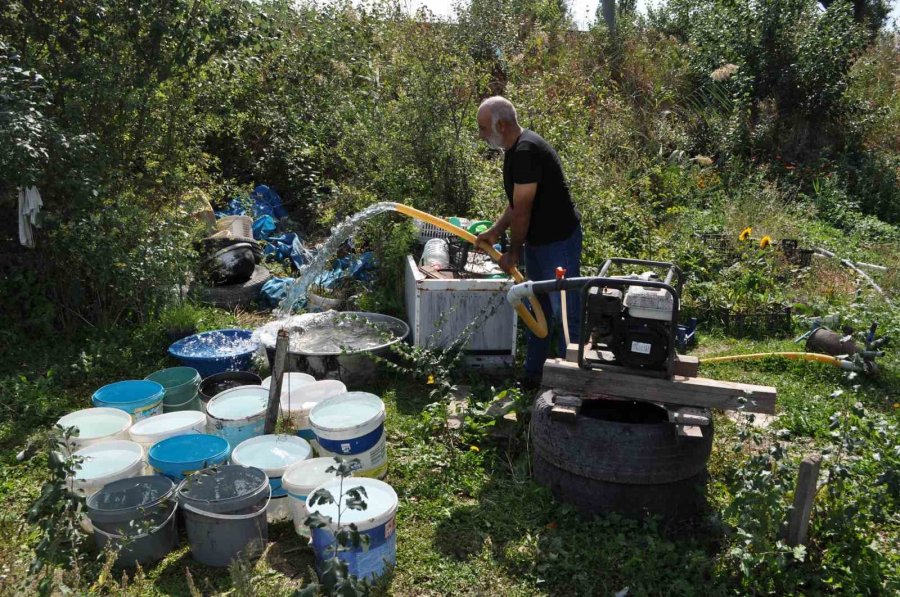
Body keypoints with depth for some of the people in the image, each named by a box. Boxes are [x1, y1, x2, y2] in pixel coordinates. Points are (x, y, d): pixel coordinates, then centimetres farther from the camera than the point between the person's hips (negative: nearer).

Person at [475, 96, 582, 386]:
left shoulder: (527, 151, -24)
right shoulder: (515, 149, 8)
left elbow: (522, 210, -21)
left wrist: (513, 252, -12)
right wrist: (495, 232, 7)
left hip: (558, 241, -11)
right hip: (536, 241, 11)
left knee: (565, 312, 0)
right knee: (537, 310, 17)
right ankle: (533, 374, 29)